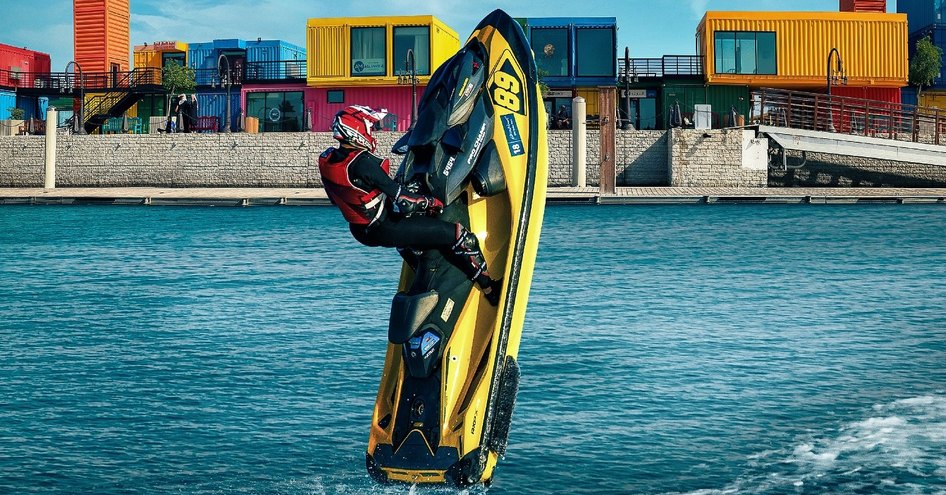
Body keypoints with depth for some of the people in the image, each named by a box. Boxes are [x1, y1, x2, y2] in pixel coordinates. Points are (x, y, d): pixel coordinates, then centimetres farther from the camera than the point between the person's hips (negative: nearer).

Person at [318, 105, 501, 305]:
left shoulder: (326, 159, 0)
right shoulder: (362, 161, -25)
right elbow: (400, 197, -23)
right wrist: (433, 202, -7)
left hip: (360, 231, 10)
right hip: (384, 230, -10)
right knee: (459, 234, -8)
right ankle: (490, 290, 3)